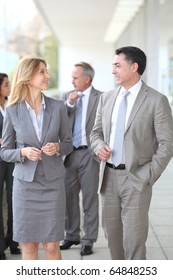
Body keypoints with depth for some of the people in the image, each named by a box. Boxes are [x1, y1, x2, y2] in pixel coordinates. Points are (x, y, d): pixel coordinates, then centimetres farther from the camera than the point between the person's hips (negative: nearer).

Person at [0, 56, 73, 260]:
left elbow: (68, 143, 8)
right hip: (25, 183, 0)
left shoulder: (58, 107, 0)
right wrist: (23, 152, -18)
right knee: (28, 245, 5)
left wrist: (57, 148, -13)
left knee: (51, 245, 3)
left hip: (52, 182, 1)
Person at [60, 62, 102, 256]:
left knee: (89, 199, 2)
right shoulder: (67, 96, 10)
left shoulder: (101, 98, -5)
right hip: (69, 154, 5)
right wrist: (69, 104, -12)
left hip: (89, 154, -5)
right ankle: (72, 236, 27)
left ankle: (88, 240, 10)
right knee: (69, 197, 12)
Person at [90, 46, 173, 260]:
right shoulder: (107, 98, 9)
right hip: (109, 176, 5)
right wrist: (99, 146, -6)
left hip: (135, 178, -5)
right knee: (112, 232, 14)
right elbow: (96, 132, 18)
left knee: (133, 238, -3)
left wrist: (148, 176, -13)